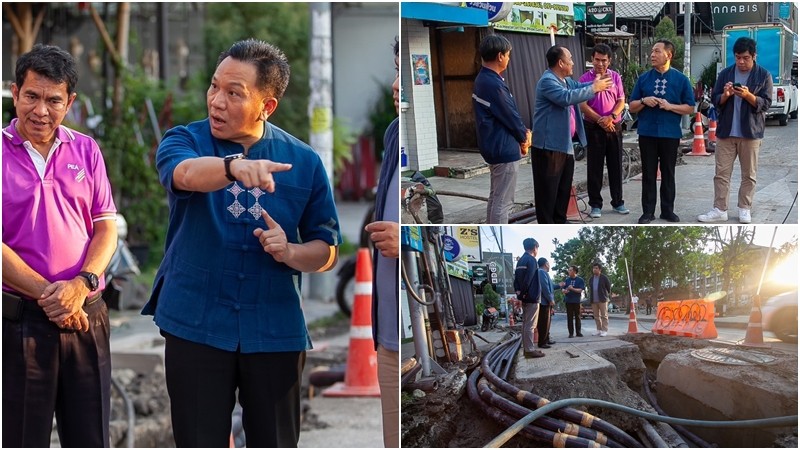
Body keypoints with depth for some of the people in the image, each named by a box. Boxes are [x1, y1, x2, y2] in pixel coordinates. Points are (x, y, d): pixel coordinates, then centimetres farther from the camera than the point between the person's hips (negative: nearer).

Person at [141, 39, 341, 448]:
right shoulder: (186, 140, -2)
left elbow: (327, 250, 7)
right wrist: (235, 166, -48)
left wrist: (290, 252, -15)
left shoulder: (304, 162, 3)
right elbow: (185, 172, -27)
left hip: (275, 332, 1)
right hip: (196, 327, -1)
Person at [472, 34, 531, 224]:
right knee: (503, 202, -5)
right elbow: (510, 116, -16)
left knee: (495, 197, 17)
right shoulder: (493, 84, -24)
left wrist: (522, 132, 4)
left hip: (493, 146, 11)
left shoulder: (483, 79, 8)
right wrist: (524, 137, 1)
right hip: (503, 149, -11)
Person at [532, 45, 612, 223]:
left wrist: (596, 84, 11)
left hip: (565, 144, 10)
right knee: (548, 190, -5)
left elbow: (578, 87, 30)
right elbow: (567, 97, -31)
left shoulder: (565, 80, 13)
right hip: (549, 145, -10)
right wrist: (594, 88, -24)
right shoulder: (547, 81, -18)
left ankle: (560, 224, 27)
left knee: (564, 188, 17)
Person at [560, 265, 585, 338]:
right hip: (568, 301, 2)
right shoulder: (567, 280, 9)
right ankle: (571, 333, 3)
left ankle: (578, 332, 8)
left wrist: (573, 289, -22)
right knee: (570, 317, 1)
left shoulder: (580, 280, 0)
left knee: (577, 317, 2)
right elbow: (562, 289, 9)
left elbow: (580, 290, -8)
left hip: (576, 301, -2)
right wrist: (564, 291, -14)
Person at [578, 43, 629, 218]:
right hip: (593, 127, -2)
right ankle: (595, 204, 8)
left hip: (614, 126, 2)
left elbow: (621, 101, 2)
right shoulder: (585, 79, -4)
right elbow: (583, 105, -9)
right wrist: (600, 120, -17)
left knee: (616, 165, 8)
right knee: (594, 166, 2)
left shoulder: (616, 77, 4)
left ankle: (617, 201, 18)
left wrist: (612, 117, -16)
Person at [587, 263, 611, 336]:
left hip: (602, 300, -5)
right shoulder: (591, 279, 14)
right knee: (596, 316, 6)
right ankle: (599, 330, 12)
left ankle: (604, 330, -5)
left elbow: (609, 288, 4)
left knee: (604, 316, -5)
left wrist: (608, 296, 10)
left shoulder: (604, 278, -2)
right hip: (594, 300, 5)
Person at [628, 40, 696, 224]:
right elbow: (632, 107, 9)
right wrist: (644, 101, -12)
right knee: (648, 173, 4)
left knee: (668, 173, 7)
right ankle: (648, 211, 8)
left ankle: (668, 210, 16)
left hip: (670, 133, -1)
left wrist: (670, 106, -14)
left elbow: (690, 108, 1)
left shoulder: (681, 79, 1)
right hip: (647, 133, 1)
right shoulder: (643, 78, 6)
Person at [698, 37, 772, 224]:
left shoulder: (764, 76, -1)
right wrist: (725, 95, -15)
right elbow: (715, 100, 7)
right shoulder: (725, 74, 6)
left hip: (750, 132, -2)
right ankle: (720, 210, 5)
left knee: (749, 174, 5)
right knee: (721, 173, 1)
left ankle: (744, 209, 15)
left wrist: (748, 96, -22)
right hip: (726, 131, 2)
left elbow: (766, 103, -6)